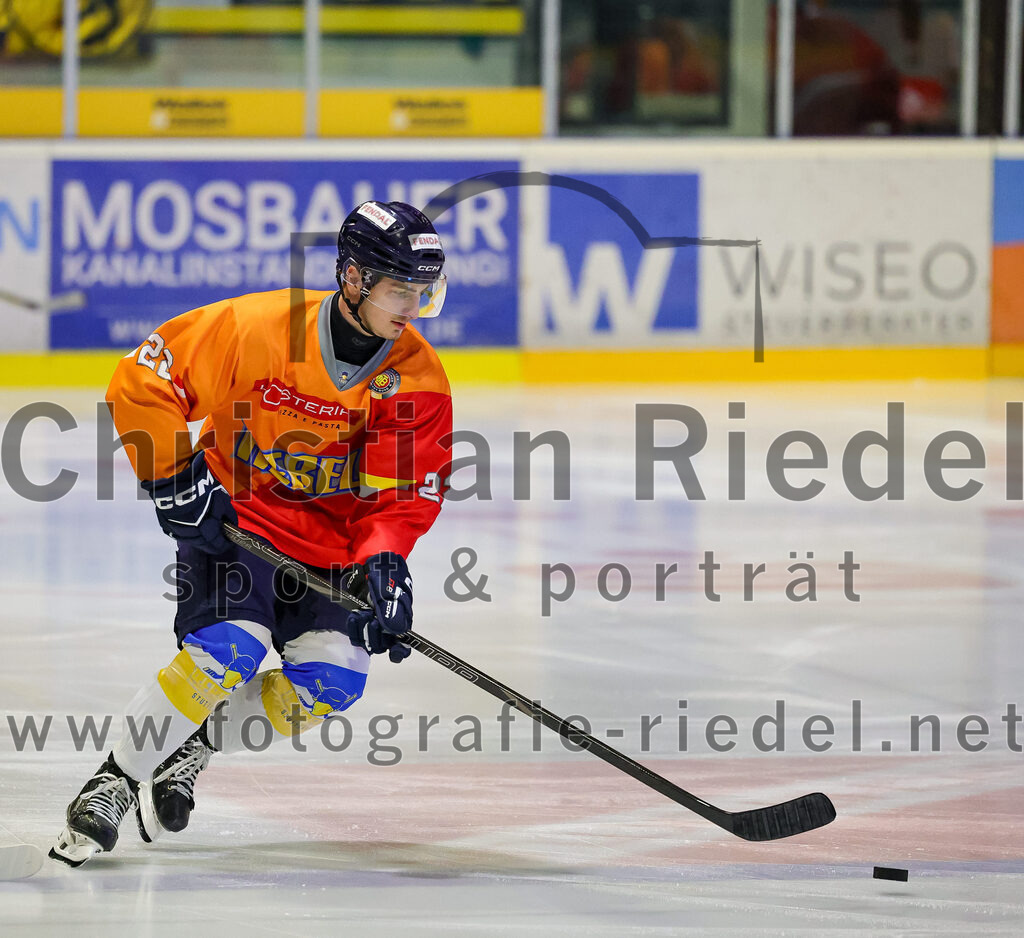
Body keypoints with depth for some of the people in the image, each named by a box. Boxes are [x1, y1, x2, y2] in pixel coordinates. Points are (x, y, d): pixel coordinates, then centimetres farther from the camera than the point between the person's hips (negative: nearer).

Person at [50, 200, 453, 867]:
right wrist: (173, 473, -16)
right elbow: (145, 377, -12)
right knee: (229, 650, -26)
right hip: (231, 515, -4)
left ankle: (193, 749, 8)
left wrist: (382, 563, -23)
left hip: (332, 544, 4)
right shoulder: (255, 328, -20)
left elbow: (404, 494, -5)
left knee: (331, 680, -15)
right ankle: (116, 781, -10)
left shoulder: (419, 380, -10)